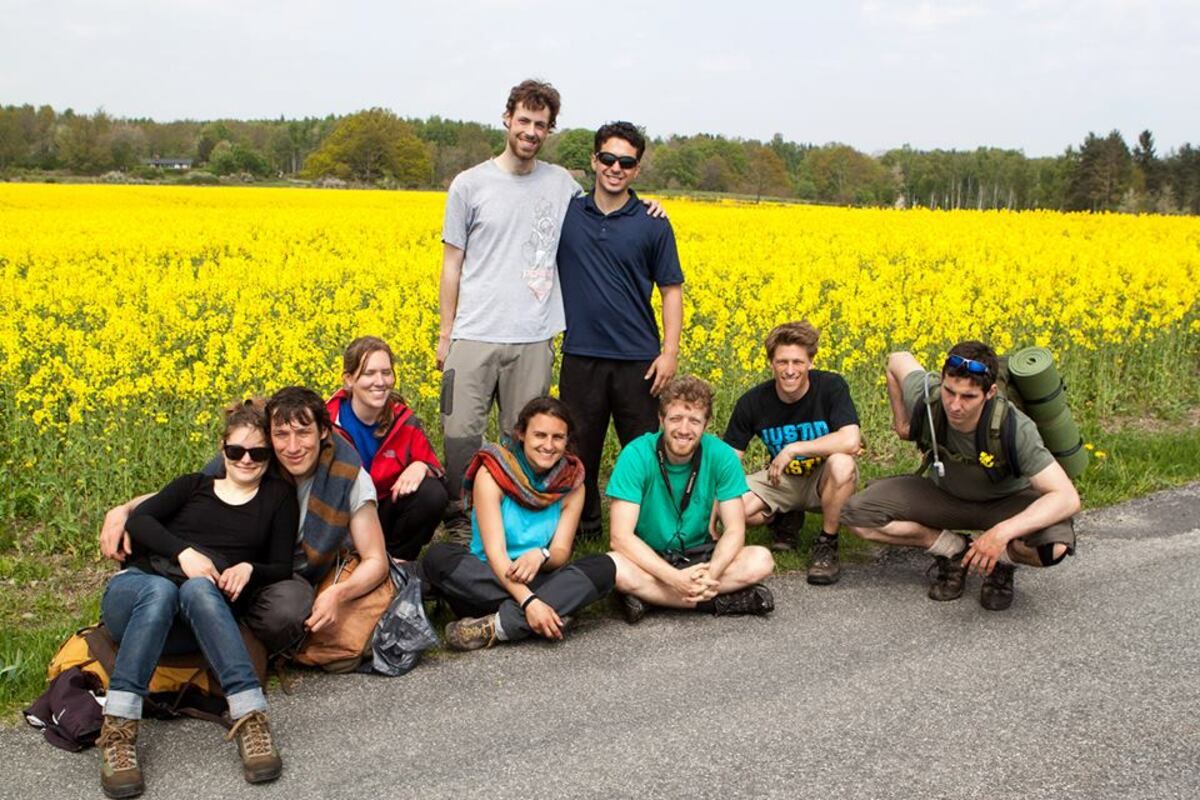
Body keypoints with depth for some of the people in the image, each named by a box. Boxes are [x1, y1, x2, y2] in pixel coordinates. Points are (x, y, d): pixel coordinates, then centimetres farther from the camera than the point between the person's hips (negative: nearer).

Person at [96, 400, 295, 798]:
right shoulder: (193, 485, 23)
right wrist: (183, 551, -13)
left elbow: (282, 569, 12)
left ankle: (251, 717, -51)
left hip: (201, 610, -1)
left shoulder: (278, 496, 20)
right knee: (160, 589, -37)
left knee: (198, 589, -38)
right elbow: (139, 520, 6)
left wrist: (249, 568, -10)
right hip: (136, 587, 1)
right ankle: (117, 729, -46)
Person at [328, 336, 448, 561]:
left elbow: (438, 475, -1)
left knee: (433, 494, -24)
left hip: (386, 514, 4)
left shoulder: (404, 421, -5)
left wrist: (421, 468, -26)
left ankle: (396, 559, -5)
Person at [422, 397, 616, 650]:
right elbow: (494, 551, -19)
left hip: (539, 583, 3)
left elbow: (561, 552, -4)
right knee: (438, 557, -30)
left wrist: (541, 556, -30)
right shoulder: (492, 472, -9)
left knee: (604, 567, -22)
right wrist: (528, 601, -34)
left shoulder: (572, 482, 1)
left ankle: (495, 627, -33)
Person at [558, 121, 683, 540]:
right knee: (579, 449, 10)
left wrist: (669, 352, -6)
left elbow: (671, 290, 1)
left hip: (637, 359, -1)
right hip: (581, 356, 1)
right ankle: (582, 528, 26)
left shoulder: (652, 223, 0)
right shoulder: (565, 213, 4)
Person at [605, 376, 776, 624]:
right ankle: (721, 600, -24)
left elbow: (735, 530, -12)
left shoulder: (722, 456, -12)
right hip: (648, 558, -2)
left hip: (699, 555, 2)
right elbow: (621, 536, -23)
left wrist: (710, 573, -32)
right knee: (612, 566, -36)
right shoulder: (635, 457, -19)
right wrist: (675, 578, -36)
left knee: (761, 560, -23)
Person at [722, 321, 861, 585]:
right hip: (782, 480, 3)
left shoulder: (831, 386, -20)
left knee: (841, 463, -39)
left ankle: (826, 543, -15)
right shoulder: (752, 402, -13)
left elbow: (851, 441, -34)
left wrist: (793, 448, -32)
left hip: (823, 480, -2)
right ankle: (784, 517, 9)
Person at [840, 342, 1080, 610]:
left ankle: (1002, 558, -1)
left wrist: (1003, 531, -50)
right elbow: (897, 361, -4)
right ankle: (952, 548, 0)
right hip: (945, 495, 3)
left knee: (1054, 545, -37)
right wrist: (901, 421, -1)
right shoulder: (924, 401, -27)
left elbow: (1068, 498, -38)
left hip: (1006, 501, -3)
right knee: (857, 514, -20)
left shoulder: (1014, 430, -36)